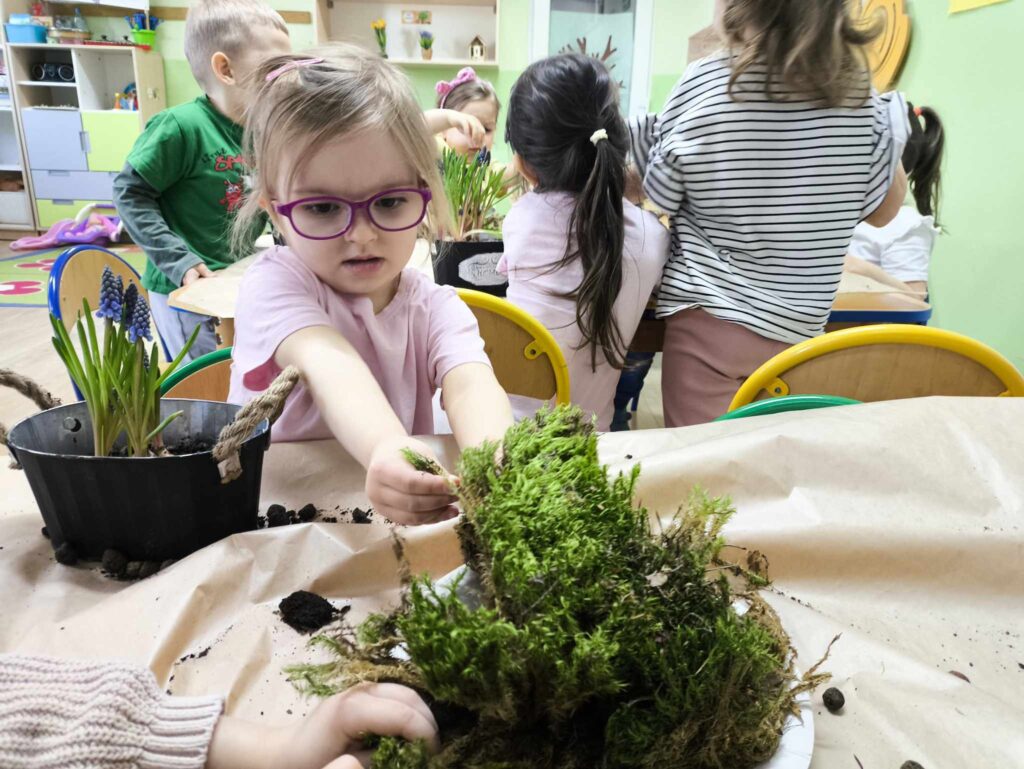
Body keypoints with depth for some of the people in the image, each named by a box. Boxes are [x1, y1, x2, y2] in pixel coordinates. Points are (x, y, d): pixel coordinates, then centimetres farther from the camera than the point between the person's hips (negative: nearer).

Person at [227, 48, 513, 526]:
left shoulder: (436, 308, -1)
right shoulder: (275, 284, -8)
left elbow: (470, 382, -21)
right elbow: (328, 364, -29)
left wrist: (489, 459, -42)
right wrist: (385, 447, -47)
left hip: (405, 523, 2)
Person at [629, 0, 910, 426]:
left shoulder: (704, 83, -10)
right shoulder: (857, 94, -2)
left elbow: (657, 199, -1)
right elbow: (882, 210, 7)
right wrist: (890, 123, 16)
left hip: (708, 319, -3)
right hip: (799, 328, 3)